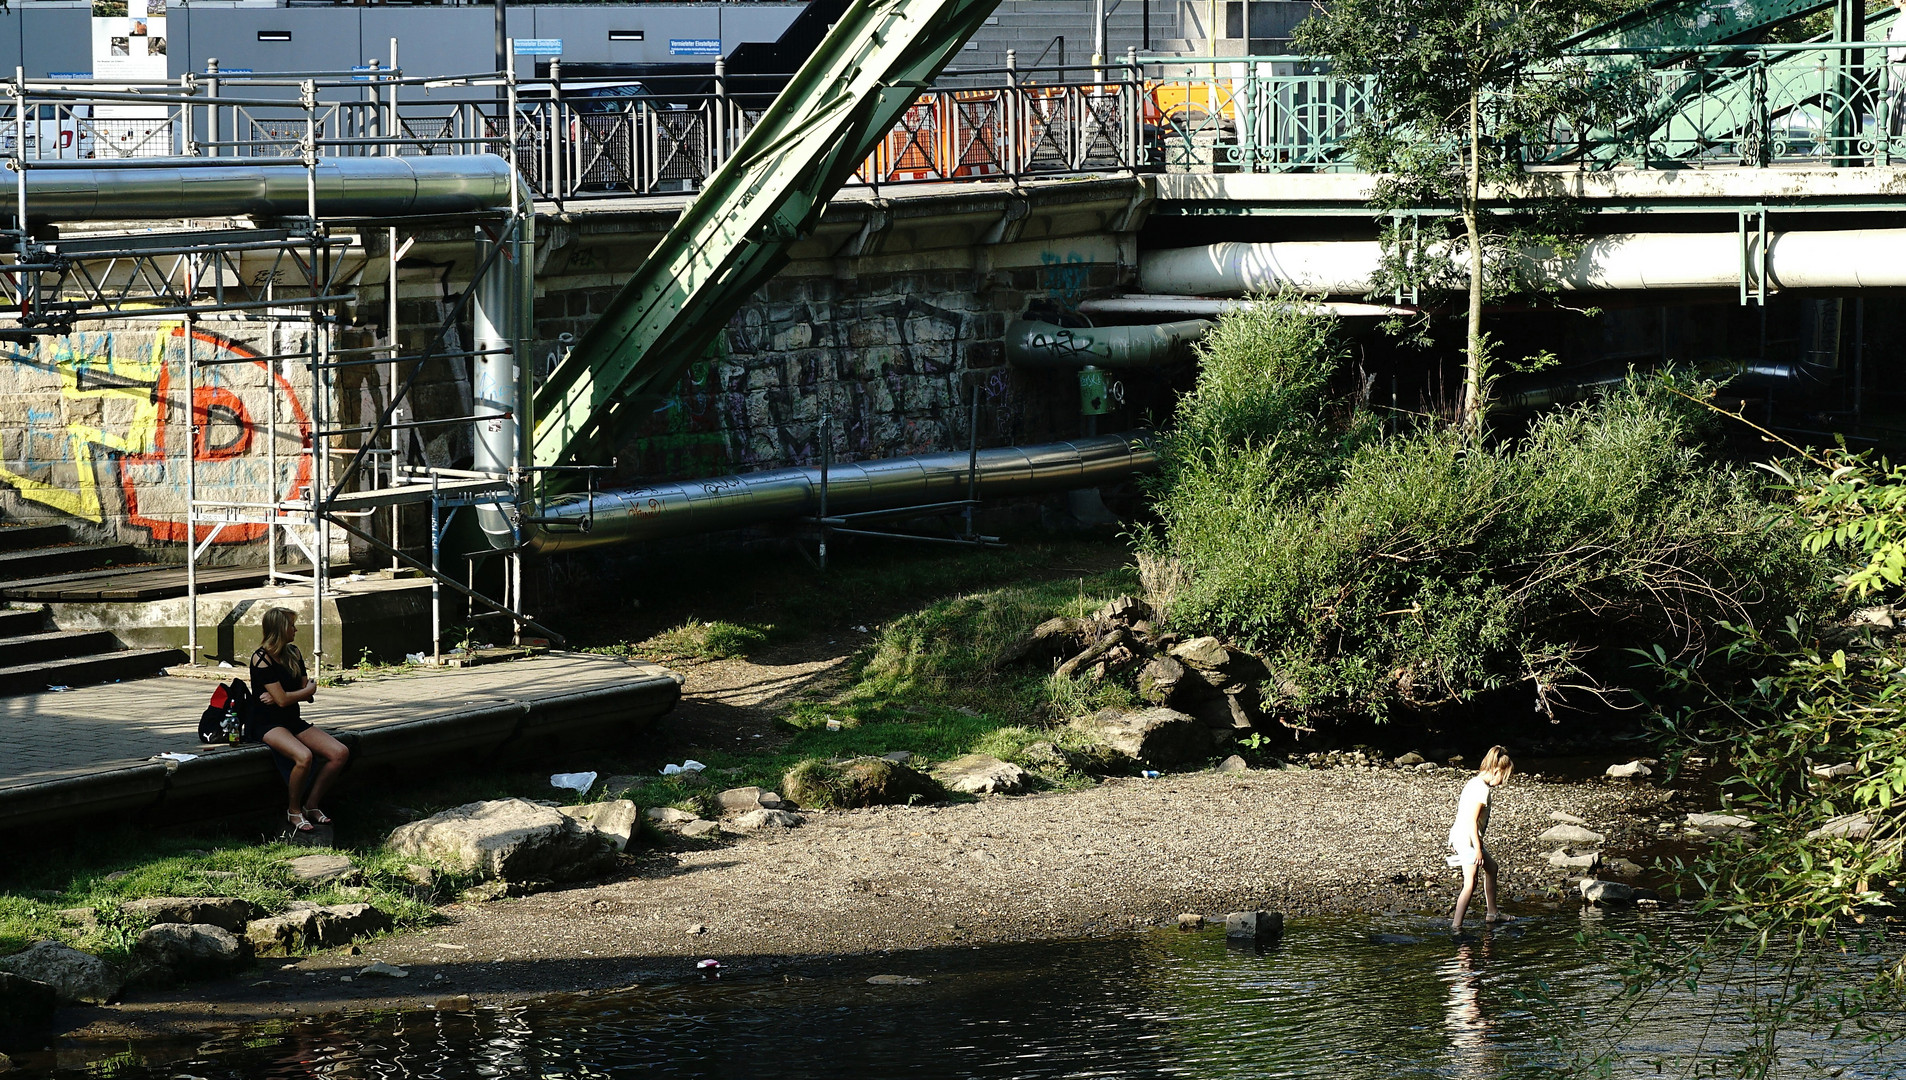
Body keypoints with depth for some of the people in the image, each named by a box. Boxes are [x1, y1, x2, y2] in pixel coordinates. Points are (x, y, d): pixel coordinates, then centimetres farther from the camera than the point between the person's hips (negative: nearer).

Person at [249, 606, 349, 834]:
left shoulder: (293, 654, 12)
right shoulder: (262, 658, -12)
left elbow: (307, 694, 7)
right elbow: (283, 699, -17)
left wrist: (277, 696, -11)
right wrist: (310, 689, 0)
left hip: (292, 721, 8)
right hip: (266, 724, -8)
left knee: (340, 753, -11)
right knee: (304, 756, -35)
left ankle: (311, 805, 0)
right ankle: (294, 811, -13)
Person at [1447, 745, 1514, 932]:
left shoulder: (1475, 783, 11)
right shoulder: (1481, 789, -20)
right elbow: (1472, 821, -23)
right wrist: (1478, 849, -21)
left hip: (1461, 836, 11)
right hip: (1468, 839, -11)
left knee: (1491, 867, 26)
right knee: (1470, 884, -9)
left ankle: (1491, 913, 36)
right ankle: (1455, 925, -10)